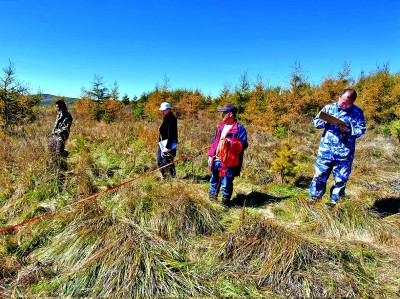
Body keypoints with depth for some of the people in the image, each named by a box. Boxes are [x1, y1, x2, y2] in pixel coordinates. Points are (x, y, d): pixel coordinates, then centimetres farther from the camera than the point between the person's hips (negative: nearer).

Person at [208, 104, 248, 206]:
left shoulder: (239, 128, -8)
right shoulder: (220, 127, 15)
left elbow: (243, 145, -13)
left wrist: (231, 143, -26)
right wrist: (211, 155, 12)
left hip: (228, 162, -7)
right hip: (217, 160, 8)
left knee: (226, 184, 2)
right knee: (214, 181, 19)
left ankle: (225, 203, 20)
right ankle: (211, 200, 36)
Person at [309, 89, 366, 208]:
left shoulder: (358, 112, 0)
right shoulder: (329, 108, 3)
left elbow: (361, 130, -2)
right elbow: (315, 122, 4)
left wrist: (348, 130, -20)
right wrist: (326, 121, -16)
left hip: (345, 153, 0)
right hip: (326, 150, 0)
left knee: (341, 179, 9)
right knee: (320, 175, 5)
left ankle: (334, 202, 25)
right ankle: (314, 198, 20)